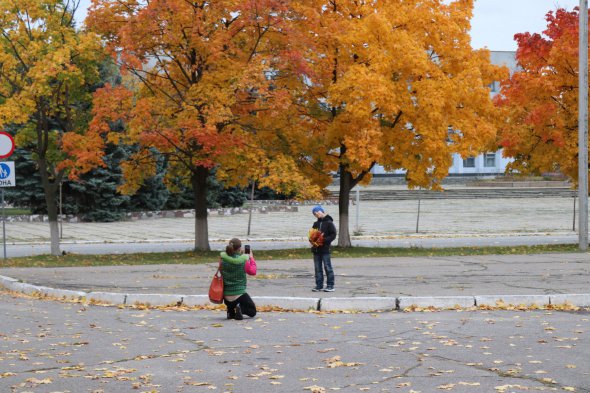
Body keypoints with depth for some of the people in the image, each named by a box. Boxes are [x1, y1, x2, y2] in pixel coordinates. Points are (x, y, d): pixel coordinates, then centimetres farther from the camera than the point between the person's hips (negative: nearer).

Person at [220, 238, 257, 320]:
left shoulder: (223, 258, -8)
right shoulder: (244, 259, -16)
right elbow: (253, 272, 1)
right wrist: (251, 258, 16)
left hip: (226, 297, 4)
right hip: (239, 294, -4)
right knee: (252, 311, 19)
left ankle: (231, 312, 9)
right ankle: (240, 309, -13)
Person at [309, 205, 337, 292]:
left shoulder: (329, 223, -4)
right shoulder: (316, 224, 15)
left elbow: (333, 235, -9)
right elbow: (312, 234, 21)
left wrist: (325, 240, -19)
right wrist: (312, 240, 0)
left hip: (325, 249, -6)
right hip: (316, 249, 6)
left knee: (327, 267, -4)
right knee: (318, 268, 8)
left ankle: (330, 286, -1)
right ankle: (319, 285, 13)